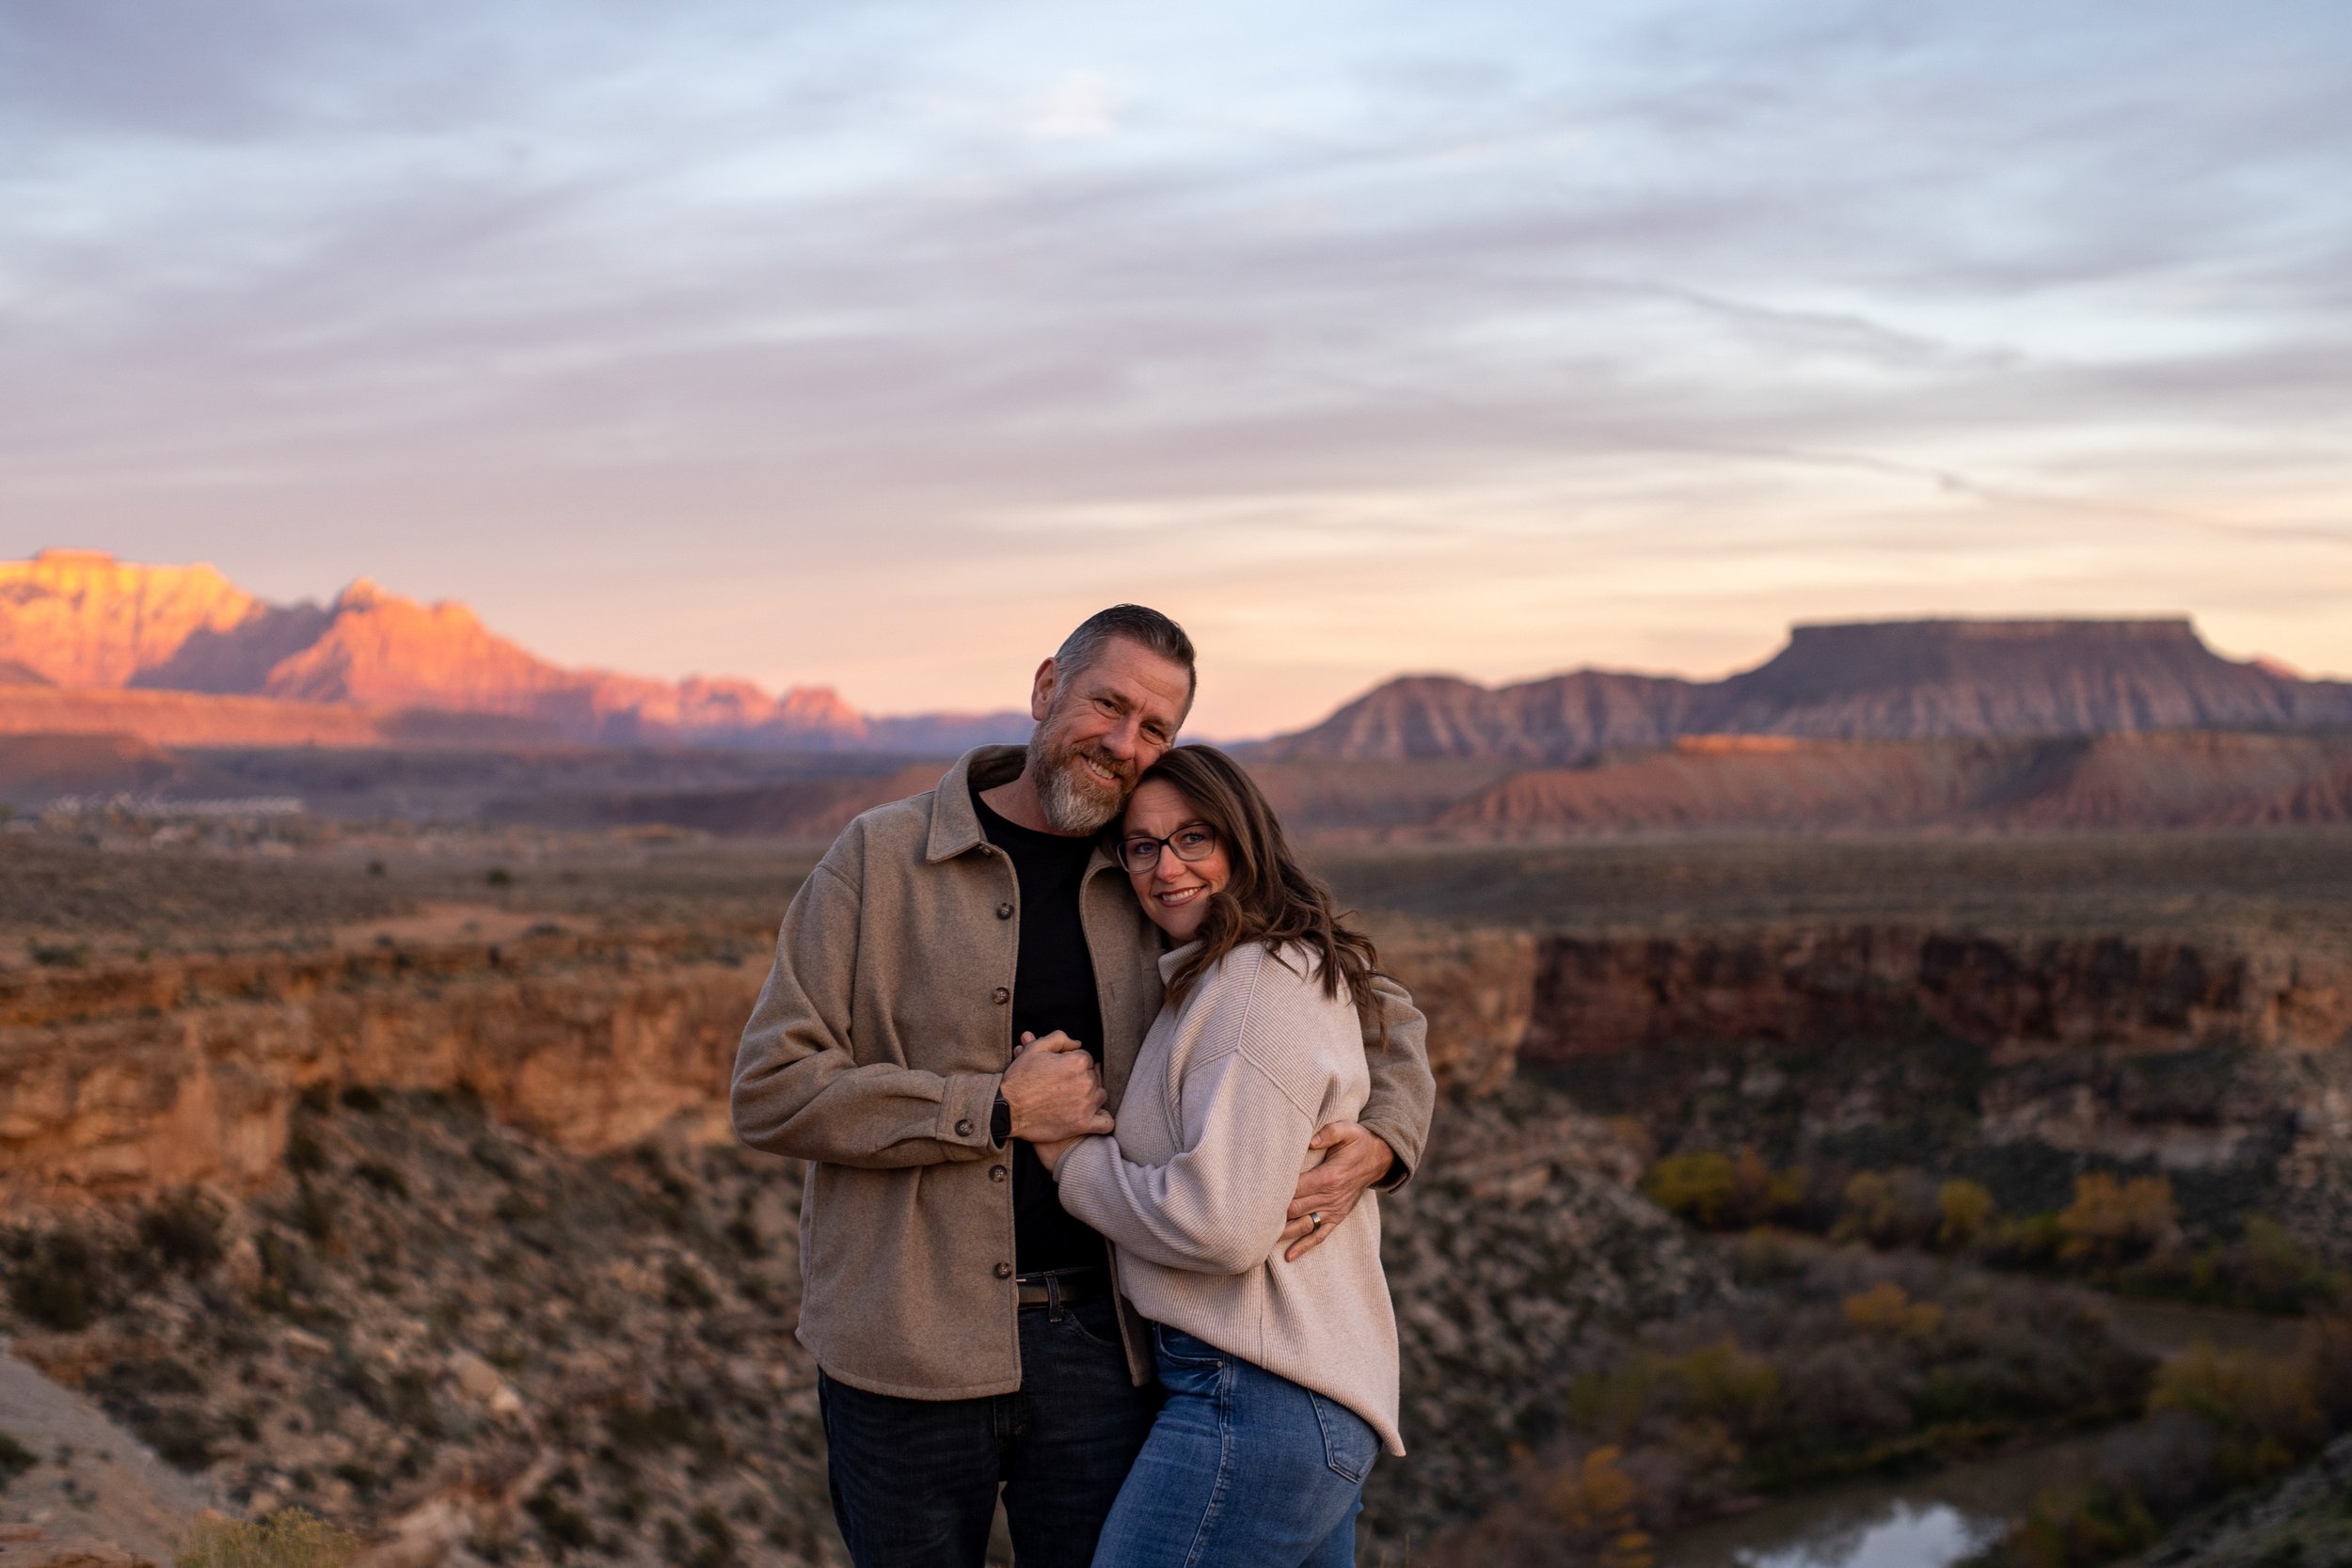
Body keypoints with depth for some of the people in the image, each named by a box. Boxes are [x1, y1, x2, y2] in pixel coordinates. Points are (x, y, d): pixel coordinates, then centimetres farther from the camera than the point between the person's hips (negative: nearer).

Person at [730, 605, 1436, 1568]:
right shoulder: (881, 859, -3)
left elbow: (1379, 1012, 13)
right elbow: (770, 1091, -9)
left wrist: (1380, 1143, -8)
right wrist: (998, 1109, -15)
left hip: (1097, 1344, 2)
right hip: (908, 1350, -2)